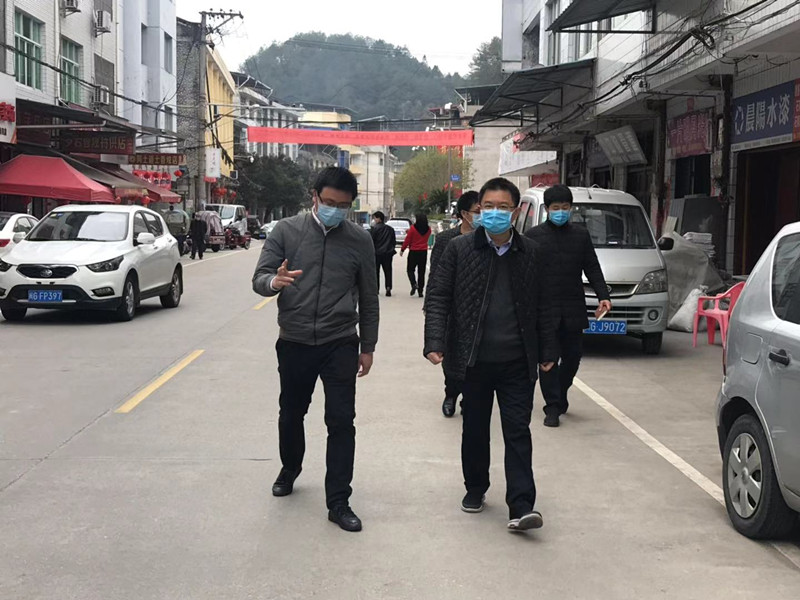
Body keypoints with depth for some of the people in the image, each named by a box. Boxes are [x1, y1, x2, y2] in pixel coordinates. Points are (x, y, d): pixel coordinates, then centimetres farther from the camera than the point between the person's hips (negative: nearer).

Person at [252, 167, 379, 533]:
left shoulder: (359, 240, 0)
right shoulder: (286, 231, -2)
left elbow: (368, 297, 7)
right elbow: (259, 279, -5)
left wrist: (368, 346, 9)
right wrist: (275, 281, -29)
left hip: (340, 345, 0)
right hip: (294, 342, 1)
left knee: (341, 422, -3)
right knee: (291, 414, 17)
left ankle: (338, 502, 6)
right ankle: (290, 469, 44)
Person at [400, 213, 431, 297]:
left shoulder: (413, 228, -12)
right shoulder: (428, 229, -1)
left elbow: (407, 240, -9)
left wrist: (402, 249, 3)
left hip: (413, 252, -3)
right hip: (424, 252, 3)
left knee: (410, 269, 9)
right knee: (421, 272, 9)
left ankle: (414, 284, -16)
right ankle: (420, 291, 9)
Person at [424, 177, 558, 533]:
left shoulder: (530, 253, 4)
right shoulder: (459, 249, -1)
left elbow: (541, 306, 9)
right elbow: (438, 298, -3)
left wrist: (547, 351, 9)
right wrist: (435, 341, -13)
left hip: (518, 361, 1)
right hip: (475, 359, 0)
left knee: (518, 433, -1)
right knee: (475, 429, 14)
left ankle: (520, 507, -1)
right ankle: (475, 488, 32)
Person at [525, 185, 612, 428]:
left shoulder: (581, 234, 12)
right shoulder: (534, 235, 2)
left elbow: (592, 268, 12)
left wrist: (603, 295, -1)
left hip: (573, 308, 3)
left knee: (573, 356, 9)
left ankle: (559, 394, 33)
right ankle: (553, 407, 3)